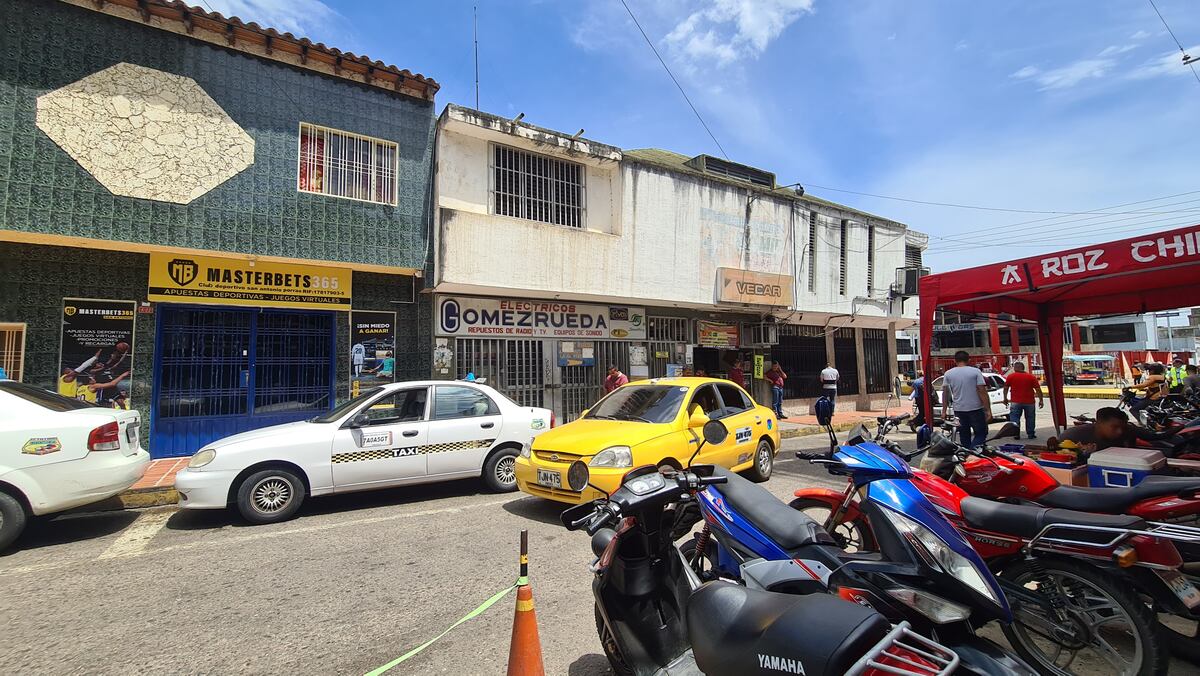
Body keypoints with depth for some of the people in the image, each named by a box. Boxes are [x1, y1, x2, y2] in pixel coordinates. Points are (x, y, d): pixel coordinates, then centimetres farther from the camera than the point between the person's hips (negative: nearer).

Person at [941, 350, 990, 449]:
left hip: (959, 410, 2)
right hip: (975, 409, -2)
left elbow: (945, 393, 1)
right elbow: (982, 392, -9)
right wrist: (988, 409, -5)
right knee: (981, 433, 8)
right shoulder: (976, 372, -5)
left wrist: (944, 411, 6)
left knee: (964, 436, 14)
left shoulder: (948, 374, 2)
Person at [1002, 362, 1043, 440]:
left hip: (1015, 402, -2)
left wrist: (1005, 398, 12)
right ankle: (1031, 434, 20)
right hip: (1029, 402, 2)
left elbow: (1006, 388, 2)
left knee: (1014, 418, 4)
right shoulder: (1031, 376, 1)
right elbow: (1038, 389, -1)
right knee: (1030, 418, 14)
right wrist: (1041, 400, 4)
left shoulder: (1011, 376, -3)